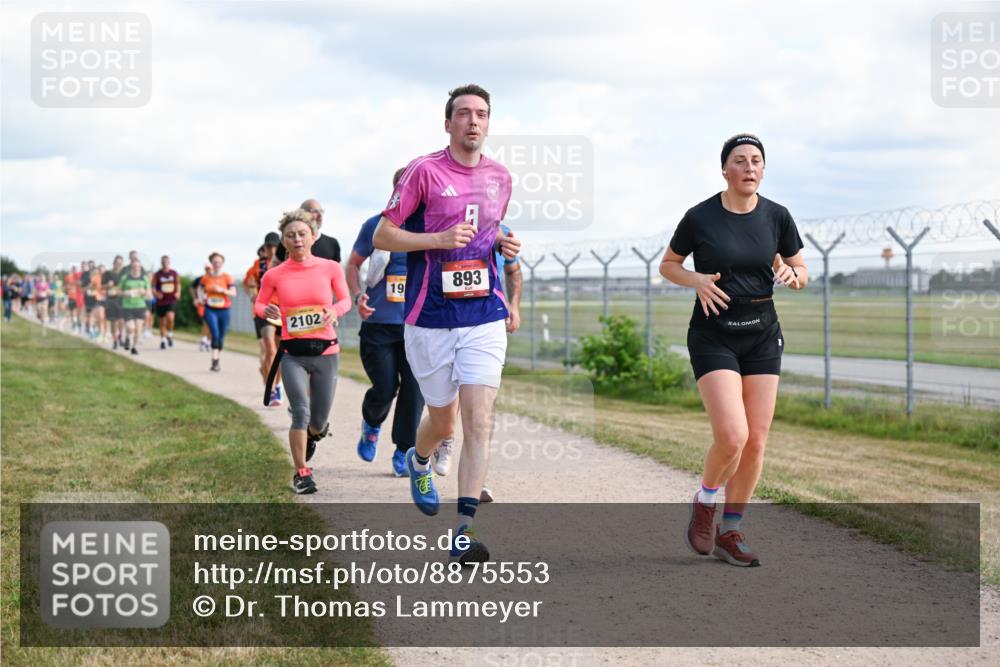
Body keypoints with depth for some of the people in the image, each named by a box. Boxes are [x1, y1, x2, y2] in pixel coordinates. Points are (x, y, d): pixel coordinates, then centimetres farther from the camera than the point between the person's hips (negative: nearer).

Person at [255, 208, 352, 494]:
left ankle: (315, 430, 48)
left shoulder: (330, 268, -1)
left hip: (326, 352, 1)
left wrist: (336, 310, -13)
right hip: (293, 354, -1)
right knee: (301, 412, -17)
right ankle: (301, 473, -1)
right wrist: (267, 311, -13)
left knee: (319, 422, 9)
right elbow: (259, 304, 10)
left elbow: (345, 299, 9)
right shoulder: (274, 275, -1)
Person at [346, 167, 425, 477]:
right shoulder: (376, 226, 0)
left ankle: (404, 452, 7)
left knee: (414, 387, -8)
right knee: (385, 389, -1)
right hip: (379, 323, -1)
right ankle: (371, 424, 33)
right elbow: (353, 264, 12)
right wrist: (357, 296, -5)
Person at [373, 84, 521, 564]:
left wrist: (504, 244, 5)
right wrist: (440, 239, -18)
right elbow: (383, 236, -4)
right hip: (430, 319, -2)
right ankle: (418, 461, 46)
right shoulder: (424, 171, -5)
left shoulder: (500, 177, 10)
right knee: (443, 423, 9)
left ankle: (464, 530, -11)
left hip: (485, 317, 3)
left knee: (479, 420, -12)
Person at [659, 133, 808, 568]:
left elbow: (801, 272, 11)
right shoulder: (700, 217, -7)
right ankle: (704, 504, 11)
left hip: (762, 336, 4)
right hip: (713, 336, -4)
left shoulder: (777, 217, 1)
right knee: (732, 436, -19)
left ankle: (730, 532, 17)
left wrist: (792, 276, -13)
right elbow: (667, 265, 6)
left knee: (756, 442, 1)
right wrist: (697, 280, -14)